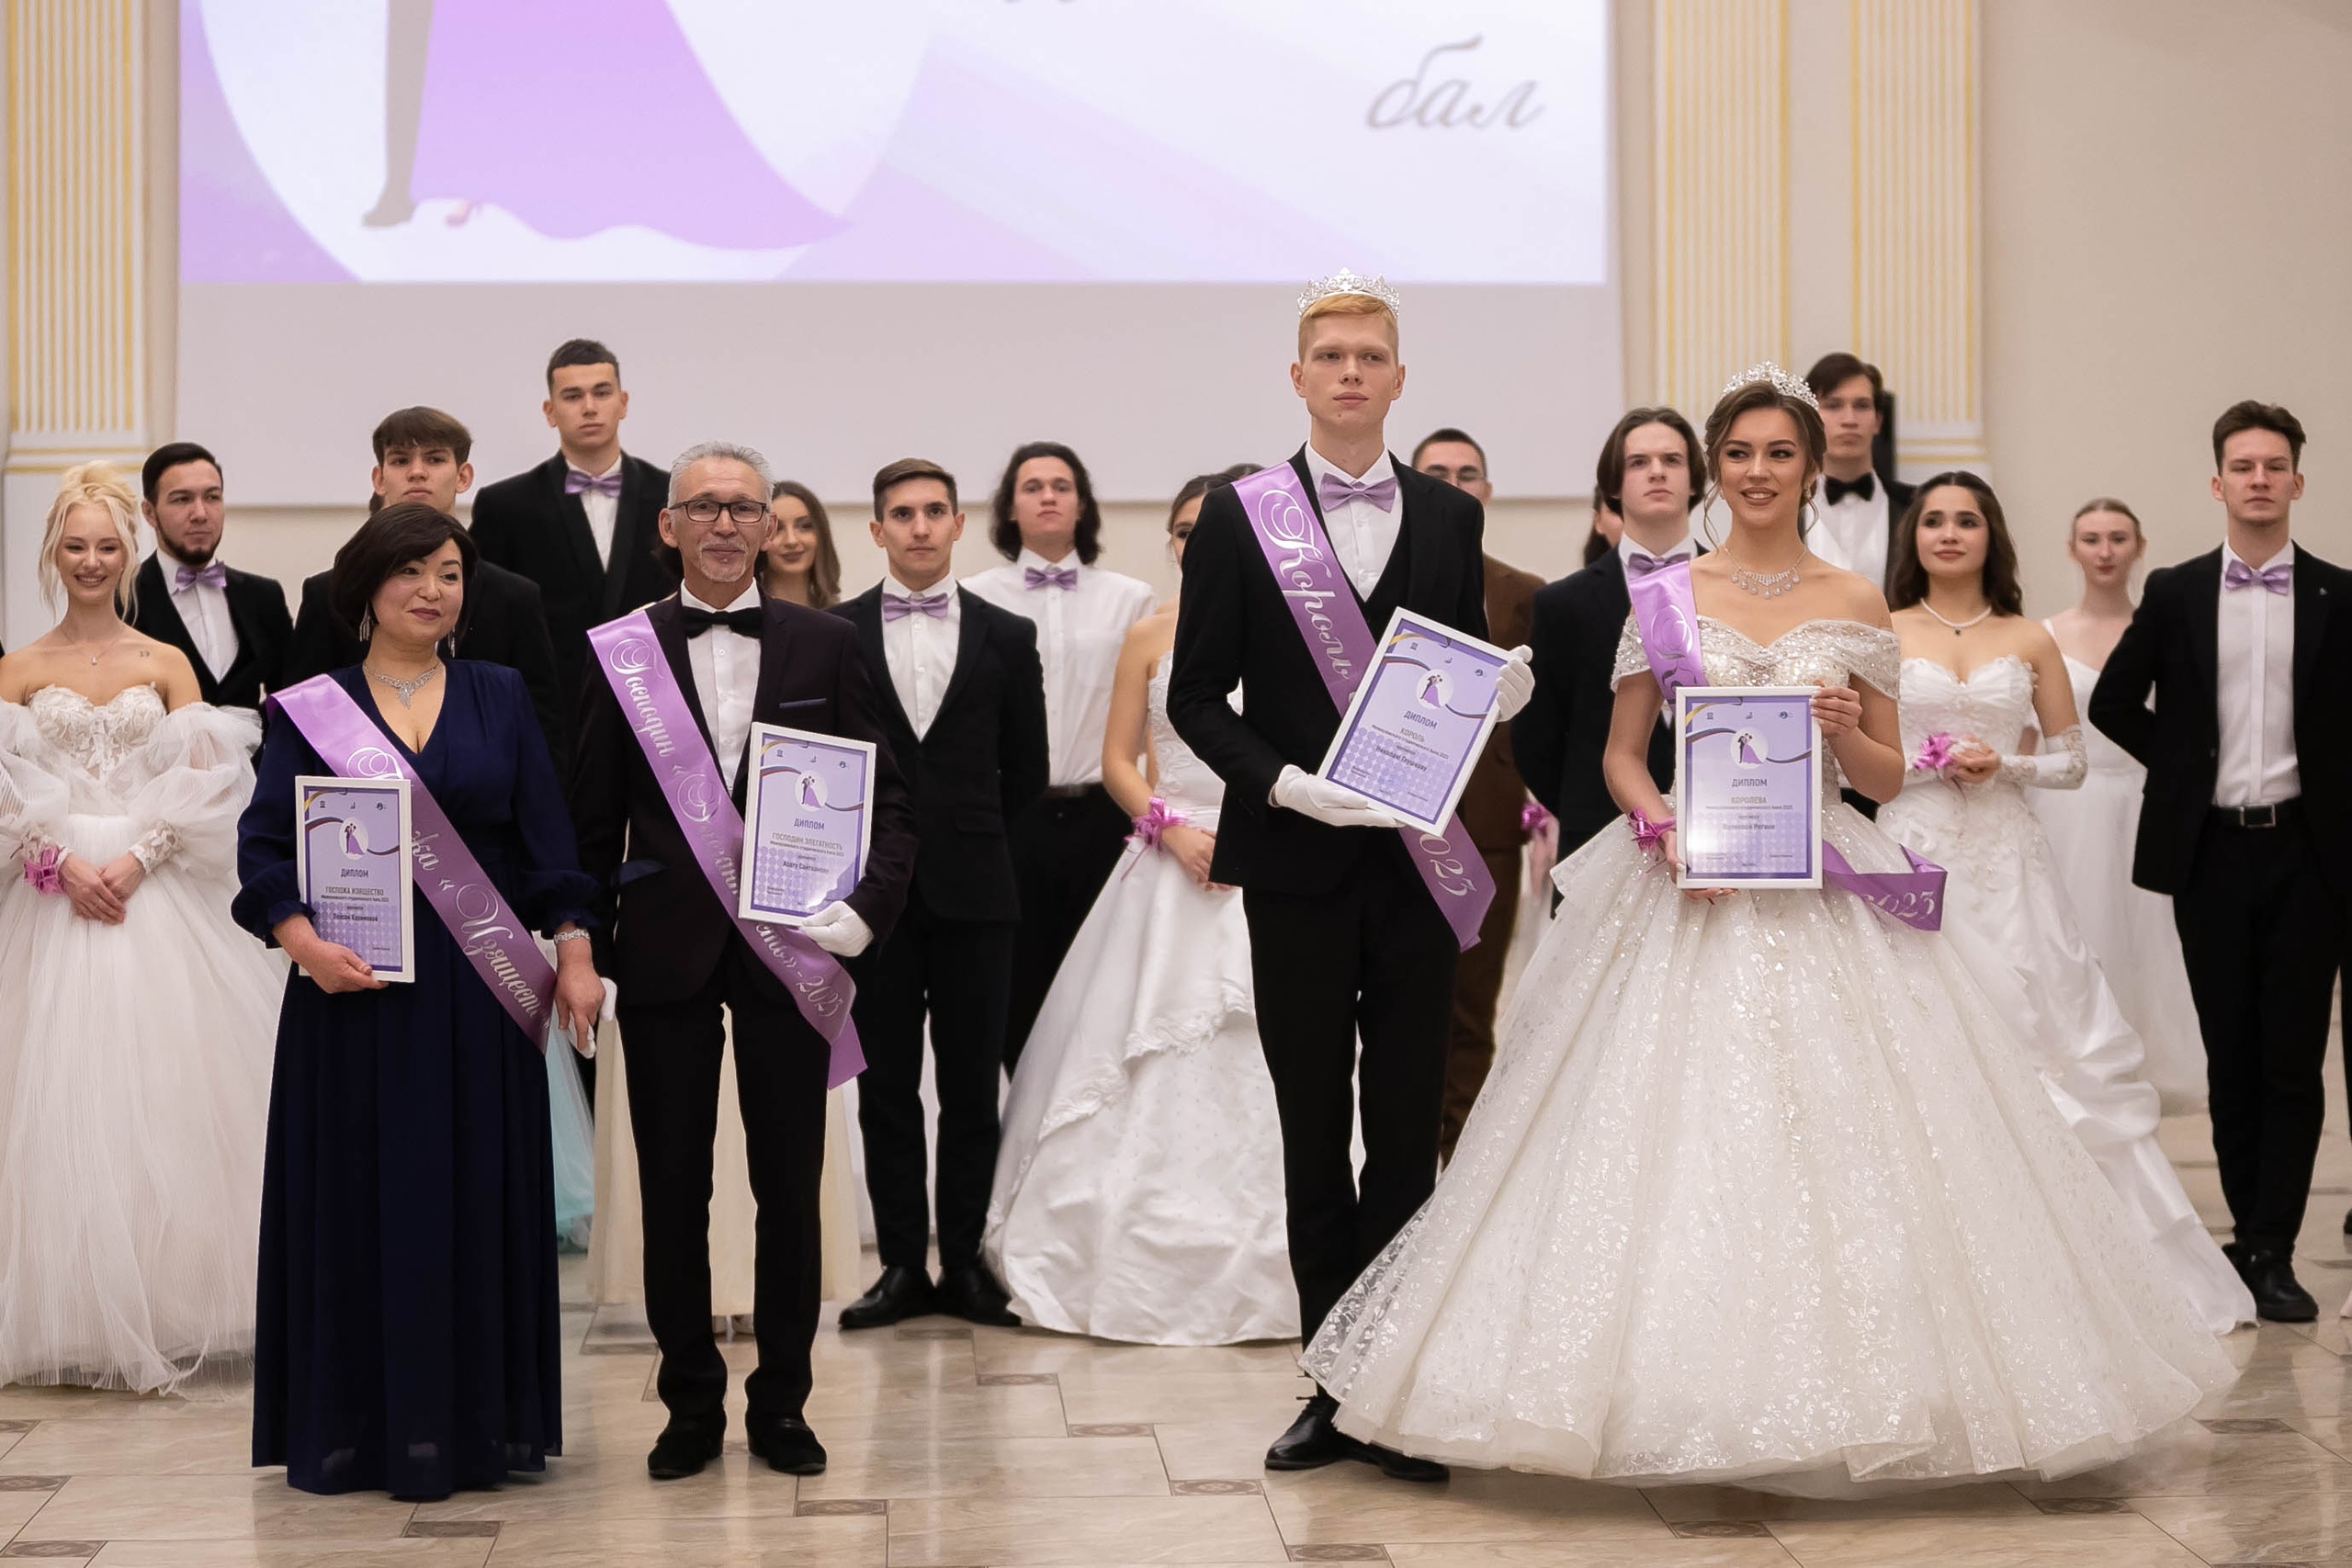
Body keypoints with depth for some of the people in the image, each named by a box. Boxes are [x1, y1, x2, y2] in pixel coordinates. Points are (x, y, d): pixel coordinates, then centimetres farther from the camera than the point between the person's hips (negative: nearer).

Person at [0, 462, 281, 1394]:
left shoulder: (166, 664, 8)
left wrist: (136, 859, -13)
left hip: (155, 894, 0)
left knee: (160, 1094, -4)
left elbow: (203, 784, 0)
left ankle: (164, 1311, 3)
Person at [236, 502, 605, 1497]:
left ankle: (475, 1421, 14)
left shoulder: (500, 698, 8)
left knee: (481, 1195, 4)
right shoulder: (310, 708, 3)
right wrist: (301, 940, -19)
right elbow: (264, 844, -3)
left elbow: (546, 837, 5)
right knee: (361, 1198, 2)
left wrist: (573, 955, -5)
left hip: (481, 987, 2)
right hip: (354, 987, -1)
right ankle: (360, 1427, 11)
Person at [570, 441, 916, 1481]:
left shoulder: (826, 647, 4)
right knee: (672, 1189, 6)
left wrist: (866, 908, -10)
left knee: (790, 1190, 6)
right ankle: (691, 1404, 19)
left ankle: (782, 1403, 19)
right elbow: (592, 819, 5)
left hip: (790, 953, 0)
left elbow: (886, 798, 5)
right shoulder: (622, 652, 4)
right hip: (666, 956, 0)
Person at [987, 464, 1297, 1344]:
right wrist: (1171, 826, -8)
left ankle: (1256, 1273, 6)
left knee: (1257, 1068, -3)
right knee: (1150, 1074, 2)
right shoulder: (1152, 635, 8)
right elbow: (1118, 759, 7)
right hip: (1170, 866, 1)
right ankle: (1146, 1272, 11)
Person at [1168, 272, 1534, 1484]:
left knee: (1408, 1131, 4)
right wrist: (1281, 780, -14)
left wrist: (1499, 695, -11)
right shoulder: (1238, 517, 1)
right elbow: (1196, 694, 0)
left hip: (1417, 861, 1)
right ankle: (1332, 1389, 15)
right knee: (1313, 1131, 6)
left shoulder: (1451, 518, 8)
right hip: (1297, 858, -1)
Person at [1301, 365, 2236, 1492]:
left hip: (1826, 898, 1)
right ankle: (1690, 1405, 3)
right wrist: (1666, 830, -11)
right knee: (1679, 1135, -6)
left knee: (1835, 1135, -4)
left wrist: (1846, 730, -11)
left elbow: (1888, 777, 10)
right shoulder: (1664, 597, 5)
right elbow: (1621, 755, 8)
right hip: (1688, 891, 0)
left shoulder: (1857, 605, 7)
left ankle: (1827, 1402, 6)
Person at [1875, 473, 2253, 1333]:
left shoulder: (2030, 641, 9)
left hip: (2006, 867, 1)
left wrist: (2004, 764, -7)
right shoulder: (1880, 634, 5)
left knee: (2050, 1039, -2)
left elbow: (2072, 761, 10)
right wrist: (1931, 760, -11)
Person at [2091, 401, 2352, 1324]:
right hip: (2210, 851, 1)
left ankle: (2270, 1253, 1)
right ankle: (2252, 1237, 18)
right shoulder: (2176, 594, 5)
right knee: (2230, 1058, 8)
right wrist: (2184, 766, 6)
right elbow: (2112, 703, 11)